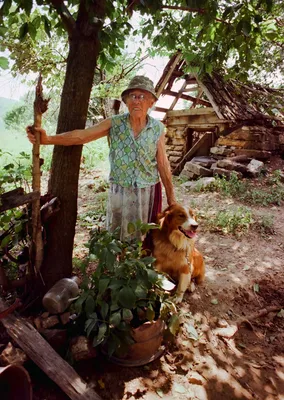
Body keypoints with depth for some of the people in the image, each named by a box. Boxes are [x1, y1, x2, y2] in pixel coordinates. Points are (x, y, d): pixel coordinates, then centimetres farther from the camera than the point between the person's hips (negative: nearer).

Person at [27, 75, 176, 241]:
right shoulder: (115, 123, -6)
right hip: (119, 191, 1)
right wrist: (47, 139, -31)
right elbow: (81, 135, -15)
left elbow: (163, 164, 0)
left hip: (147, 192, 0)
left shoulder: (158, 128, -4)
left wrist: (171, 197, 4)